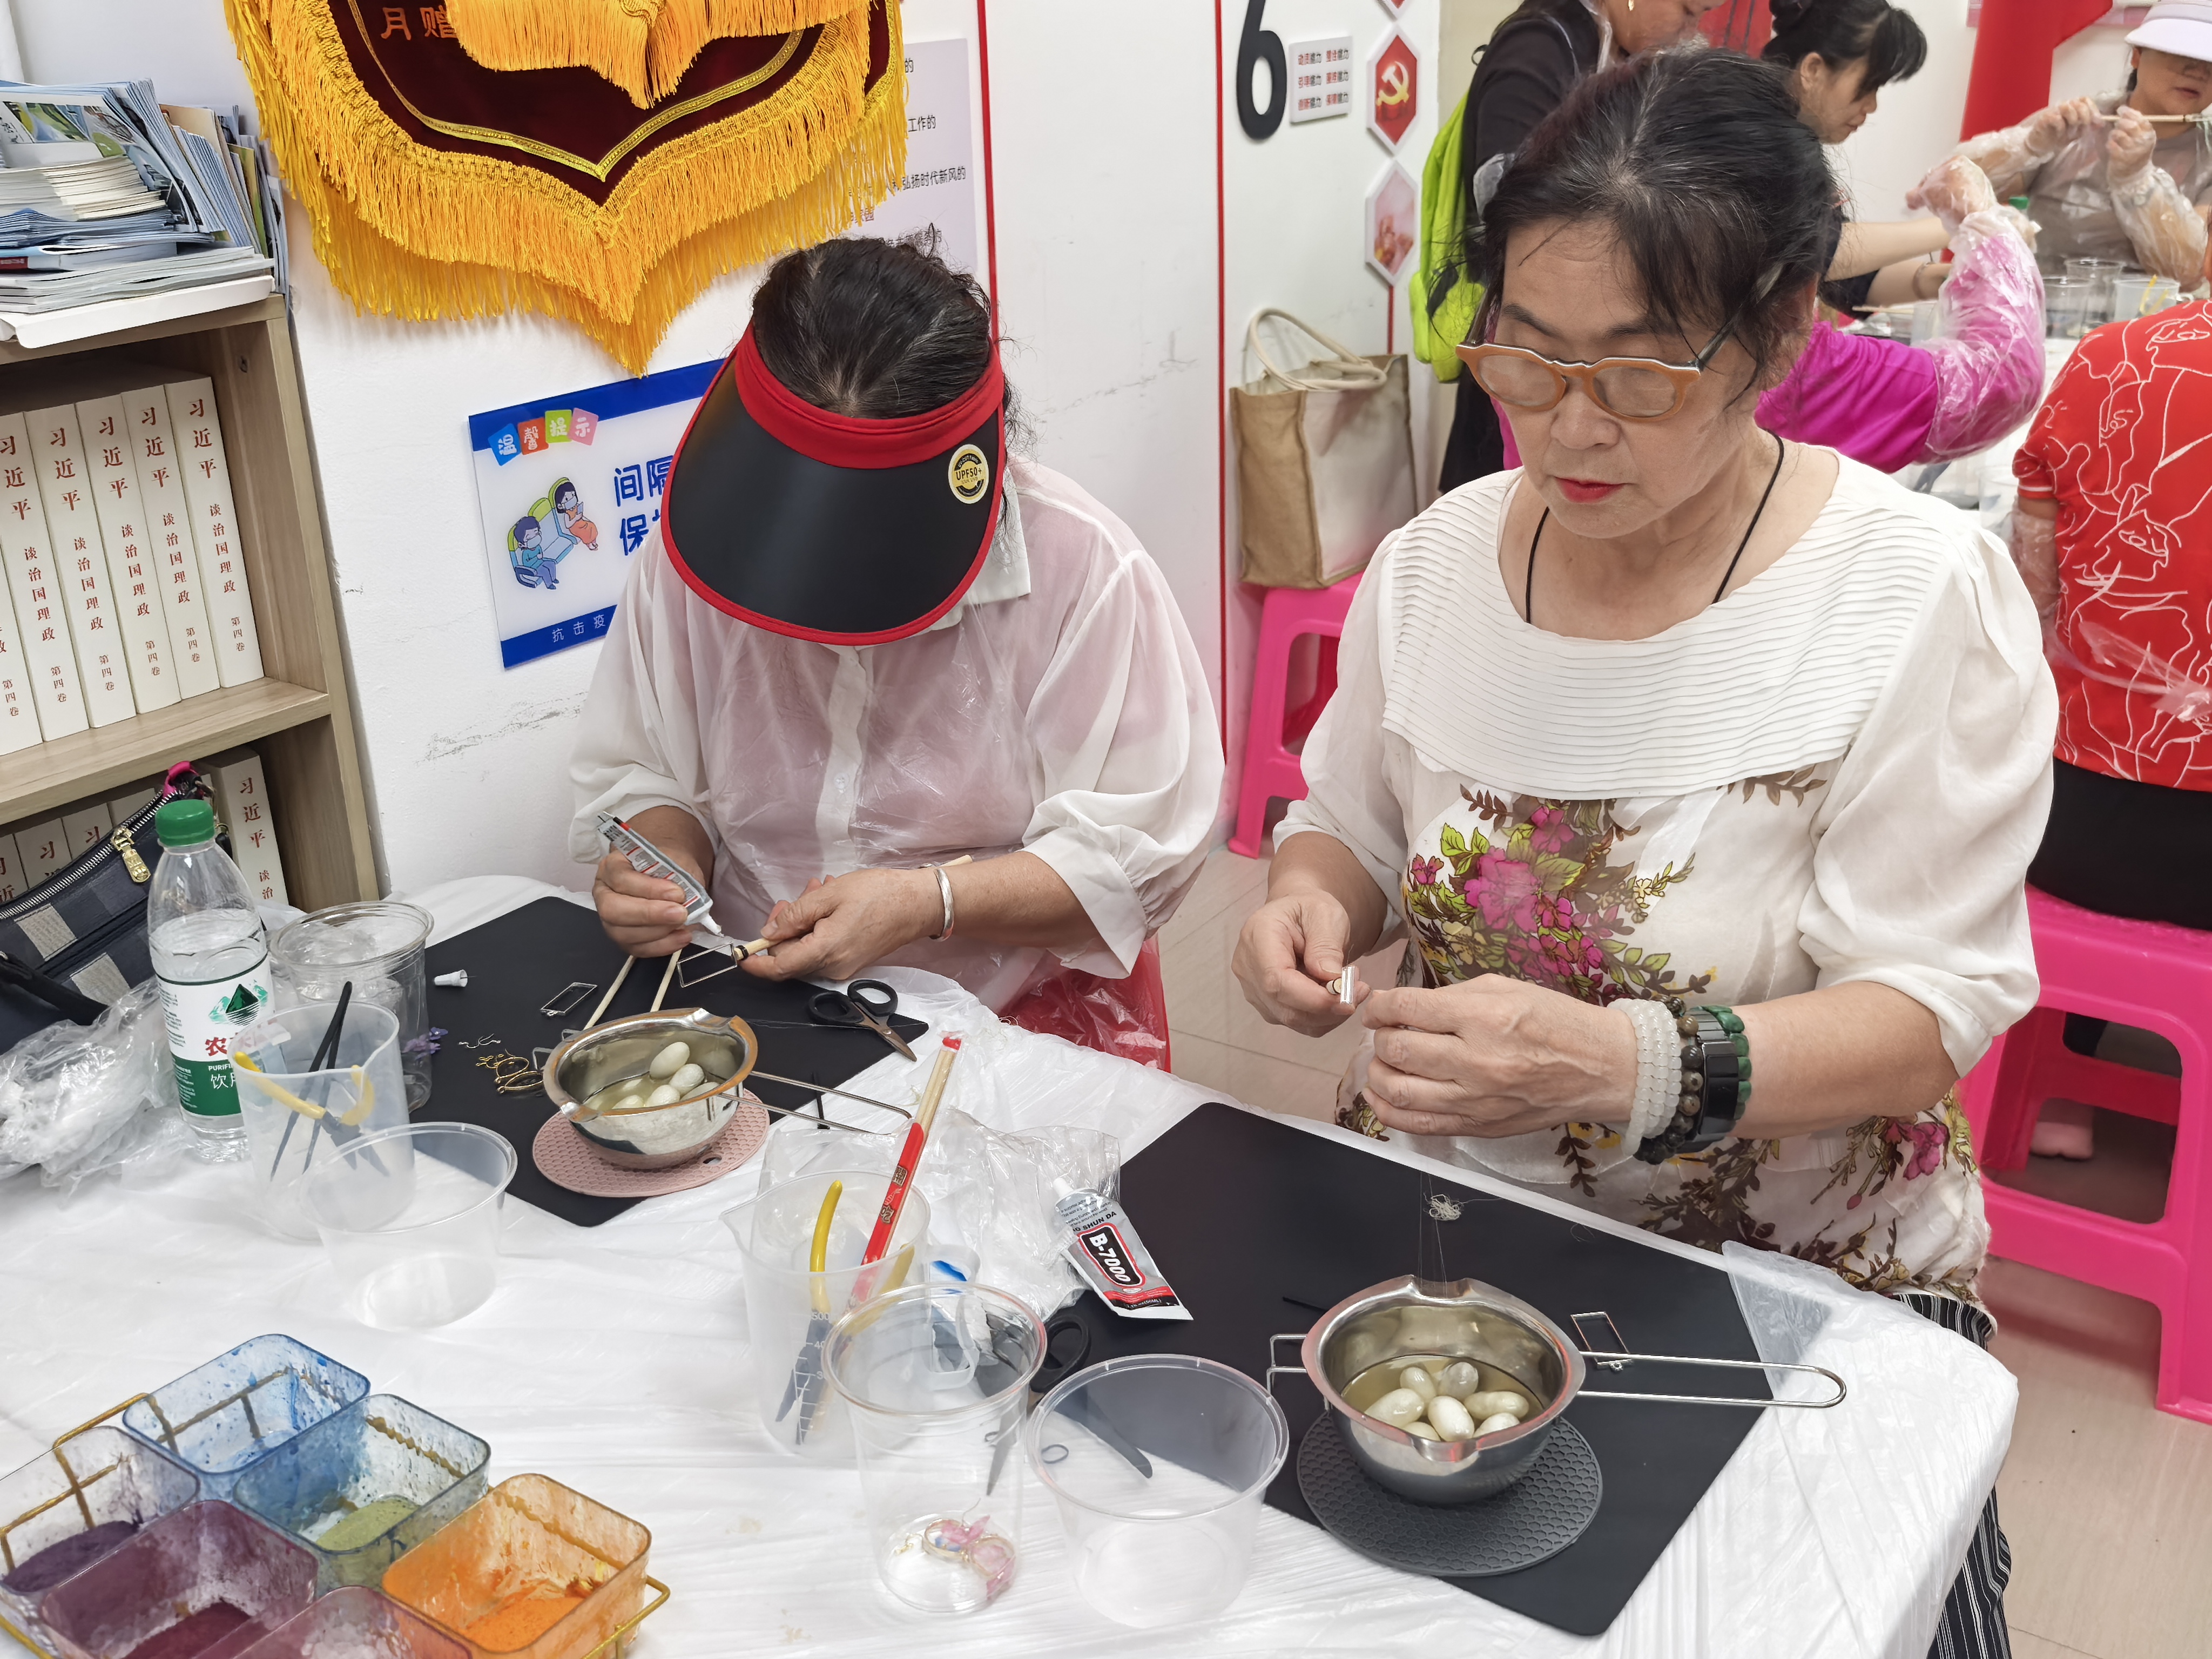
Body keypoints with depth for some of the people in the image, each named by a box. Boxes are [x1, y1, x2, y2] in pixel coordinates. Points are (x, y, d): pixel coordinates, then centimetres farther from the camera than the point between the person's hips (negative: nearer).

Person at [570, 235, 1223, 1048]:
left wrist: (925, 903, -19)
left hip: (1018, 1027, -3)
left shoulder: (1083, 568, -11)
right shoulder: (686, 555, 0)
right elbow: (639, 775, 12)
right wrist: (663, 857, -11)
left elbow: (1137, 847, -10)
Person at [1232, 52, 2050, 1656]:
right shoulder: (1439, 557, -1)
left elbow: (1930, 1013, -17)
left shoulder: (1920, 595, -14)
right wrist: (1313, 898, -11)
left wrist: (1623, 1067, -34)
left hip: (1794, 1281, -2)